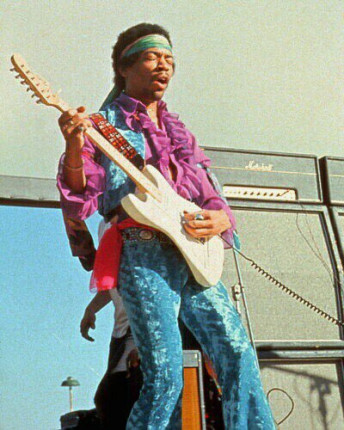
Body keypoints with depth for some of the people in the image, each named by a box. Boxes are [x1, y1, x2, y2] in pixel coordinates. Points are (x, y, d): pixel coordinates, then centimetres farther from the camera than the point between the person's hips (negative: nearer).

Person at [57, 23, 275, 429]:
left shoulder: (176, 130, 24)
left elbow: (210, 192, 22)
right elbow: (79, 203, -5)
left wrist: (220, 217, -2)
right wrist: (74, 147, -24)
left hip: (194, 256, 6)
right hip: (143, 254, -6)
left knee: (237, 354, 2)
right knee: (165, 378, -10)